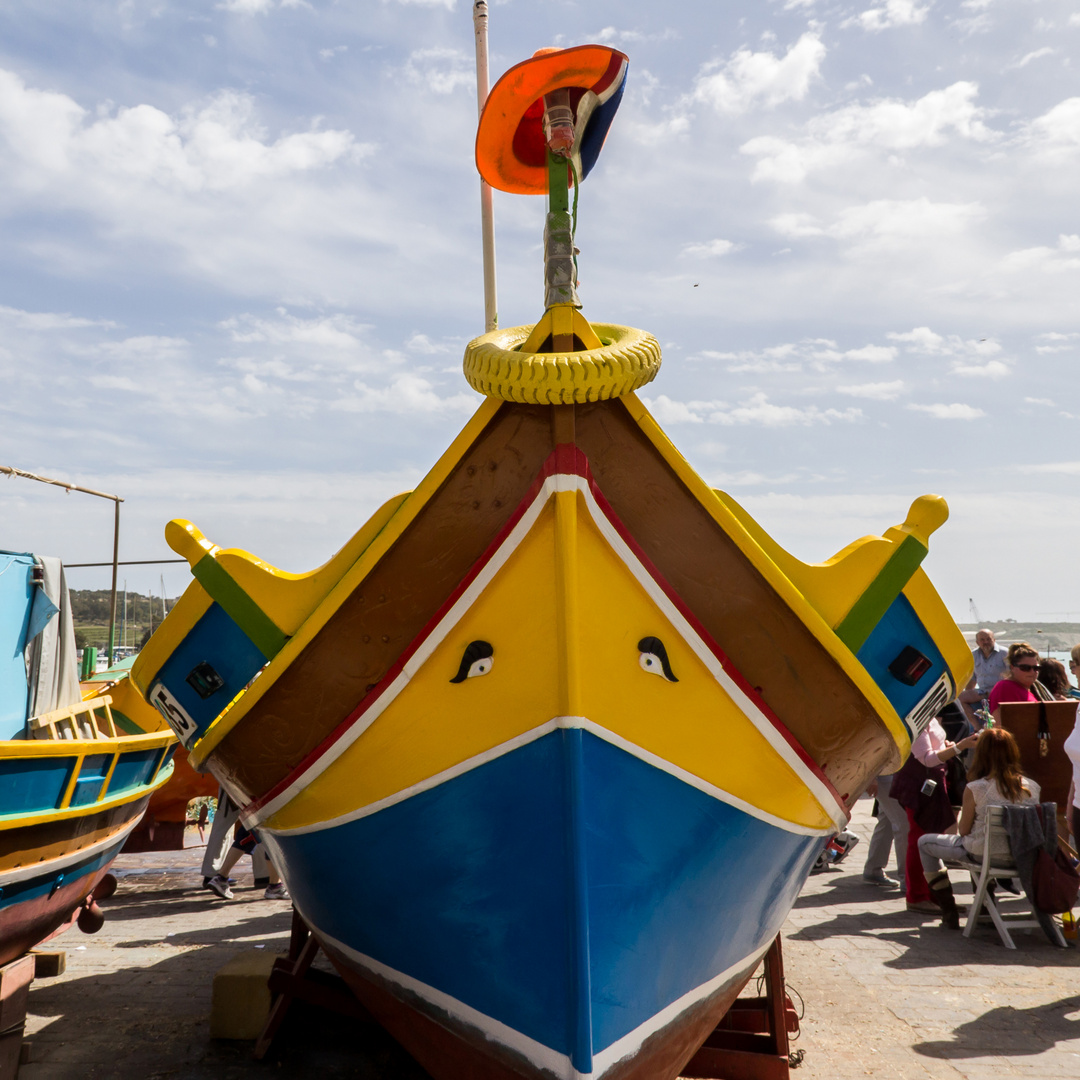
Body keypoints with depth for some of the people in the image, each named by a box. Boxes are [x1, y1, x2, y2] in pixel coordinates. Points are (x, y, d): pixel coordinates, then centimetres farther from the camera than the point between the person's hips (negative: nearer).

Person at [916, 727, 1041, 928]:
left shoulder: (975, 789, -19)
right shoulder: (1032, 787, -7)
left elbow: (963, 831, -8)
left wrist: (962, 812, 11)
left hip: (986, 855, -5)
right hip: (1022, 856, 5)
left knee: (924, 842, 17)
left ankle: (949, 911, 18)